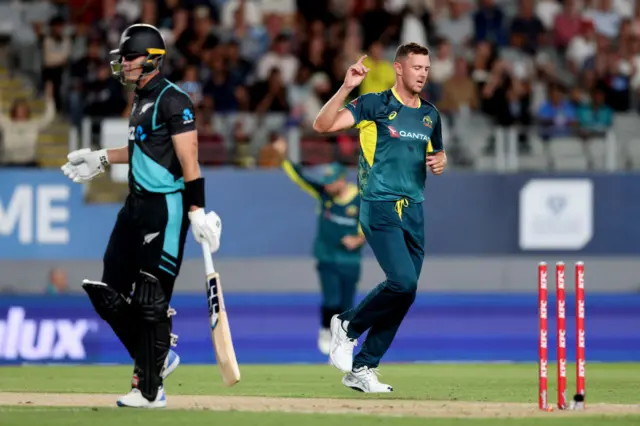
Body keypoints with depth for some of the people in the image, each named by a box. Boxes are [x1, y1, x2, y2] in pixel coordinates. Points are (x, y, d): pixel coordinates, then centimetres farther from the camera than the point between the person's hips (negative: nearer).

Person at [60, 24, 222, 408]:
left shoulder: (172, 101, -14)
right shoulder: (142, 99, 14)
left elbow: (189, 162, -19)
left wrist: (198, 212, -25)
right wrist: (103, 160, 34)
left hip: (166, 210, -10)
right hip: (137, 204, 10)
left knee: (151, 301, -7)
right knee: (109, 293, 9)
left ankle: (150, 390, 0)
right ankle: (158, 359, 24)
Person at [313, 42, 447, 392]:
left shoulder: (430, 115, 15)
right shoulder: (375, 105, -4)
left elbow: (437, 154, 30)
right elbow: (322, 125, -14)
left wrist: (439, 162, 6)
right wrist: (346, 87, -26)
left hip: (414, 210, 7)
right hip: (380, 206, -7)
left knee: (405, 292, 3)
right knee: (403, 282, -22)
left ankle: (361, 369, 13)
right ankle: (348, 326, 3)